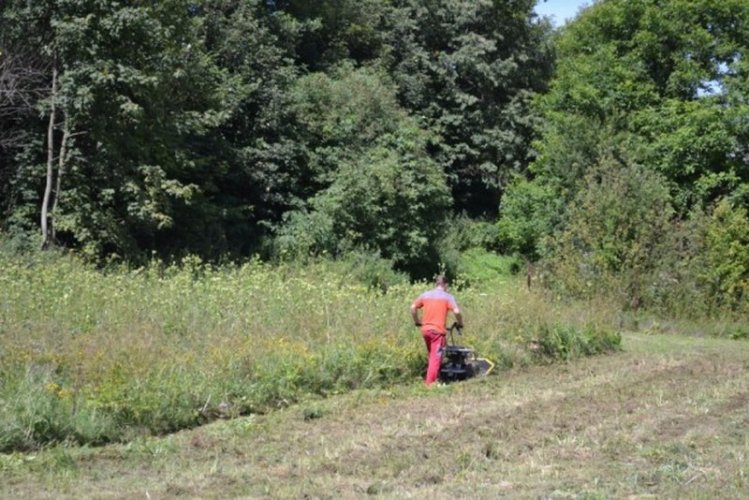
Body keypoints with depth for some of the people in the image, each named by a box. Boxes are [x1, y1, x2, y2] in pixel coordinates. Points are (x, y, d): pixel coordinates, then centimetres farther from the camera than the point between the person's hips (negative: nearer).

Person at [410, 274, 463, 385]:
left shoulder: (425, 295, 11)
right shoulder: (447, 297, -1)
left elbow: (413, 307, 6)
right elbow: (456, 311, -12)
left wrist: (417, 322, 18)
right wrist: (460, 323, 4)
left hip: (425, 330, 5)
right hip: (438, 330, -5)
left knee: (431, 356, 21)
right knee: (436, 357, -2)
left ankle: (429, 379, 24)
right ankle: (430, 382, -8)